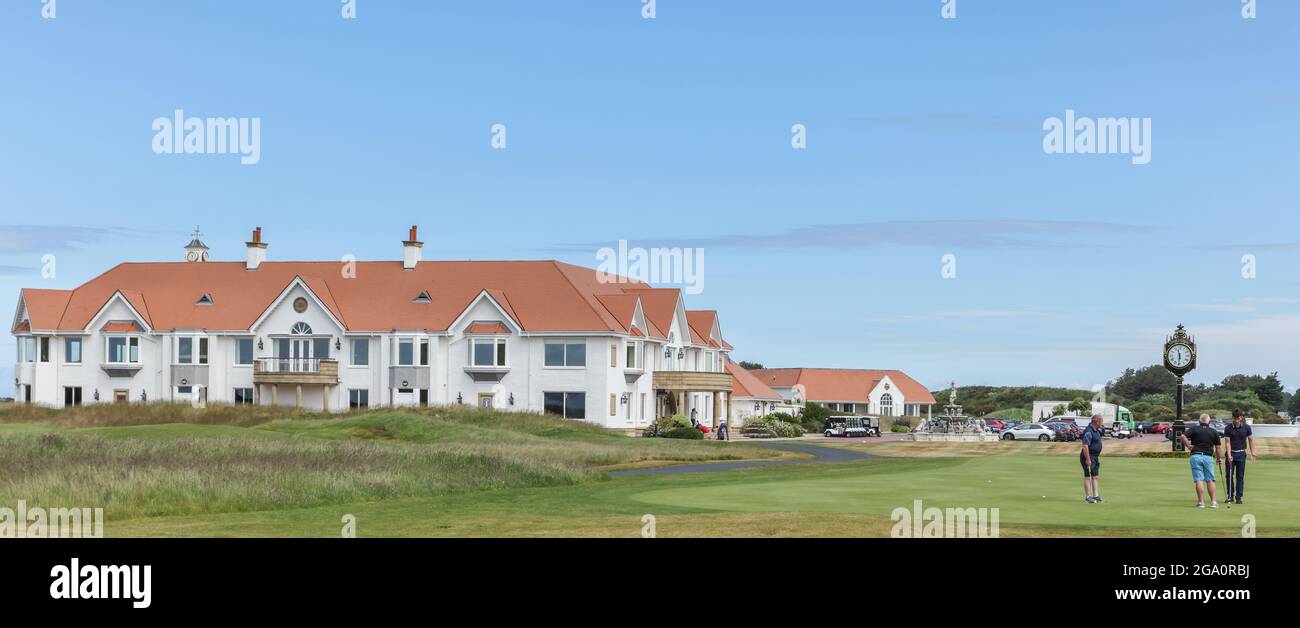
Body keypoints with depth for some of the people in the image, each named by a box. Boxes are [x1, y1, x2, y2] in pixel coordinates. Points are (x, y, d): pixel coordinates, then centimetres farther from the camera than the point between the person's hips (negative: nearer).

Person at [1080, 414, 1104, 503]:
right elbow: (1085, 446, -26)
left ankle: (1096, 496, 13)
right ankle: (1088, 497, 0)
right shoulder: (1088, 432, -21)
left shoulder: (1096, 430, 12)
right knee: (1088, 477, -4)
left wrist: (1098, 457, 24)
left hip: (1095, 457, 10)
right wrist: (1088, 459, -27)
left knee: (1095, 477, 10)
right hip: (1088, 457, -10)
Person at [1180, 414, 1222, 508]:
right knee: (1210, 480, 8)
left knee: (1199, 480, -2)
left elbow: (1183, 436, -12)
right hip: (1208, 457, 1)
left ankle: (1201, 502, -5)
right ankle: (1213, 501, 6)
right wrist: (1218, 458, 23)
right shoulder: (1214, 432, 8)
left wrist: (1188, 446, -1)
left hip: (1196, 455, -1)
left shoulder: (1194, 429, 4)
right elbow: (1217, 447, 10)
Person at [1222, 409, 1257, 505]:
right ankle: (1230, 496, 11)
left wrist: (1252, 453, -1)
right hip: (1230, 453, 0)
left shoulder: (1246, 427, -3)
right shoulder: (1228, 429, -7)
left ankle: (1238, 497, 5)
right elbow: (1227, 442, -9)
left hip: (1241, 454, 0)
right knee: (1229, 475, 1)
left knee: (1240, 476, 1)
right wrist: (1229, 455, -20)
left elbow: (1251, 439, 5)